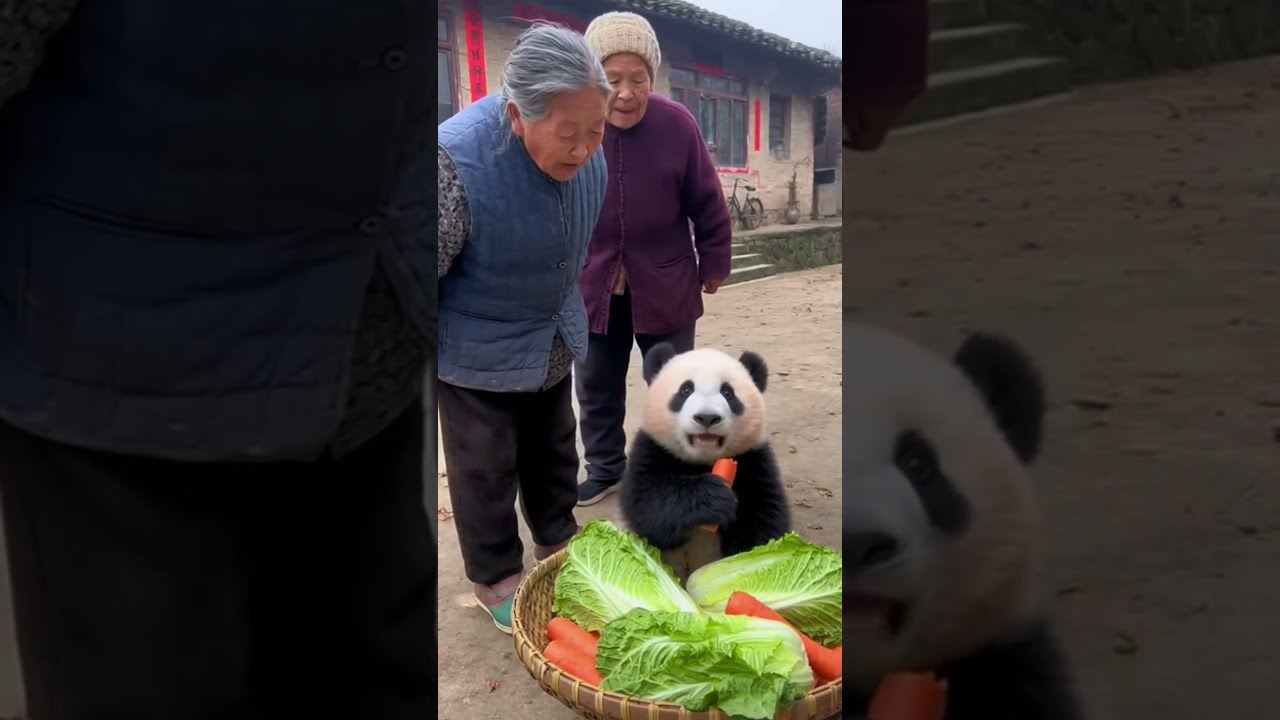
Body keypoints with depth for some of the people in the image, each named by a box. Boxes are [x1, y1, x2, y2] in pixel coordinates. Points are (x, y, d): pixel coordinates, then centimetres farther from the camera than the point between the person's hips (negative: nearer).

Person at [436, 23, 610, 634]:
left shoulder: (586, 154, -12)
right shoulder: (456, 161, -33)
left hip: (553, 343, 6)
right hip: (479, 352, -6)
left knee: (554, 451, 23)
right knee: (486, 471, 11)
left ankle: (557, 542, 46)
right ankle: (495, 580, 32)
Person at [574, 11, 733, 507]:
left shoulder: (677, 125, -12)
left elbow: (708, 204, -2)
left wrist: (713, 264, 4)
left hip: (665, 287, -1)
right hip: (593, 287, 1)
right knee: (596, 389, 14)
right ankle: (605, 470, 34)